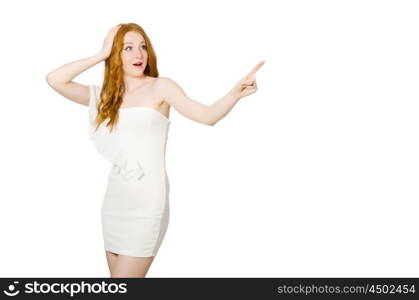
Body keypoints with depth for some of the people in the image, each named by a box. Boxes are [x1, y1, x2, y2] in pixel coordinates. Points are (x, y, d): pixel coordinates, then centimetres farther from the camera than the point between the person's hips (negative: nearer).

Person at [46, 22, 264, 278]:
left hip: (147, 202, -5)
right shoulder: (103, 95, 10)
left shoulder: (160, 87, -2)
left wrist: (237, 92, -34)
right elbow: (55, 80, 0)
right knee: (118, 274, 15)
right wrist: (101, 55, 1)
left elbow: (208, 116, -15)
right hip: (115, 200, 5)